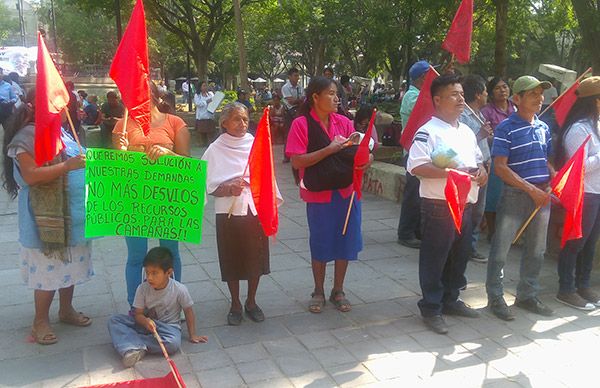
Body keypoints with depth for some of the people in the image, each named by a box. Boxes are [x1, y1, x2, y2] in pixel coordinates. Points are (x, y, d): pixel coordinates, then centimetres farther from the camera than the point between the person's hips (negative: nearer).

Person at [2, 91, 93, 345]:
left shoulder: (60, 132, 13)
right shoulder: (28, 137, -14)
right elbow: (30, 176, -24)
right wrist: (67, 166, -30)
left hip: (73, 215, 8)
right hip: (47, 219, -8)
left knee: (70, 266, 17)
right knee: (48, 270, 1)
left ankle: (66, 309, 33)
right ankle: (40, 321, 18)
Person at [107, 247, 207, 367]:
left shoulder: (179, 290, -17)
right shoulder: (142, 289, -11)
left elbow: (188, 311, -4)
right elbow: (138, 314, -8)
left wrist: (192, 335, -1)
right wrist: (145, 321, -32)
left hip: (168, 326, -3)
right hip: (145, 323, 3)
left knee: (173, 343, -37)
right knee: (114, 320, -17)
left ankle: (132, 341, -23)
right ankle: (132, 349, -37)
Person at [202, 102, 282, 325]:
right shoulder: (215, 150, -2)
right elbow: (209, 187, -3)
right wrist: (229, 189, -20)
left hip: (256, 211, 2)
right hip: (229, 213, -2)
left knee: (256, 260, 10)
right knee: (232, 262, 8)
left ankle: (251, 302, 29)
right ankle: (235, 305, 26)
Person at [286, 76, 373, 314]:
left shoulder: (343, 122, 4)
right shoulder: (301, 124, -9)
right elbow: (297, 162, -15)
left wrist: (366, 158, -12)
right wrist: (329, 150, -21)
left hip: (347, 191, 4)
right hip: (319, 194, -4)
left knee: (345, 242, 9)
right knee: (320, 243, 8)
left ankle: (338, 291, 27)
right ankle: (319, 292, 27)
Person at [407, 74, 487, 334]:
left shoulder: (467, 132, 15)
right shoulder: (428, 132, -11)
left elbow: (478, 160, 25)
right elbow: (416, 167, -21)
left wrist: (482, 172, 2)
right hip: (438, 206, -8)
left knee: (460, 255, 18)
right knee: (434, 259, 2)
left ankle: (450, 300, 34)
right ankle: (431, 309, 14)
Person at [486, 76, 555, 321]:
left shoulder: (543, 127, 11)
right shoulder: (506, 128, -10)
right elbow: (500, 167, -16)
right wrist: (531, 189, -19)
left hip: (541, 195, 7)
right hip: (514, 196, -7)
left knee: (536, 249, 14)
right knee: (501, 248, 0)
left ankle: (527, 296, 29)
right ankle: (495, 298, 15)